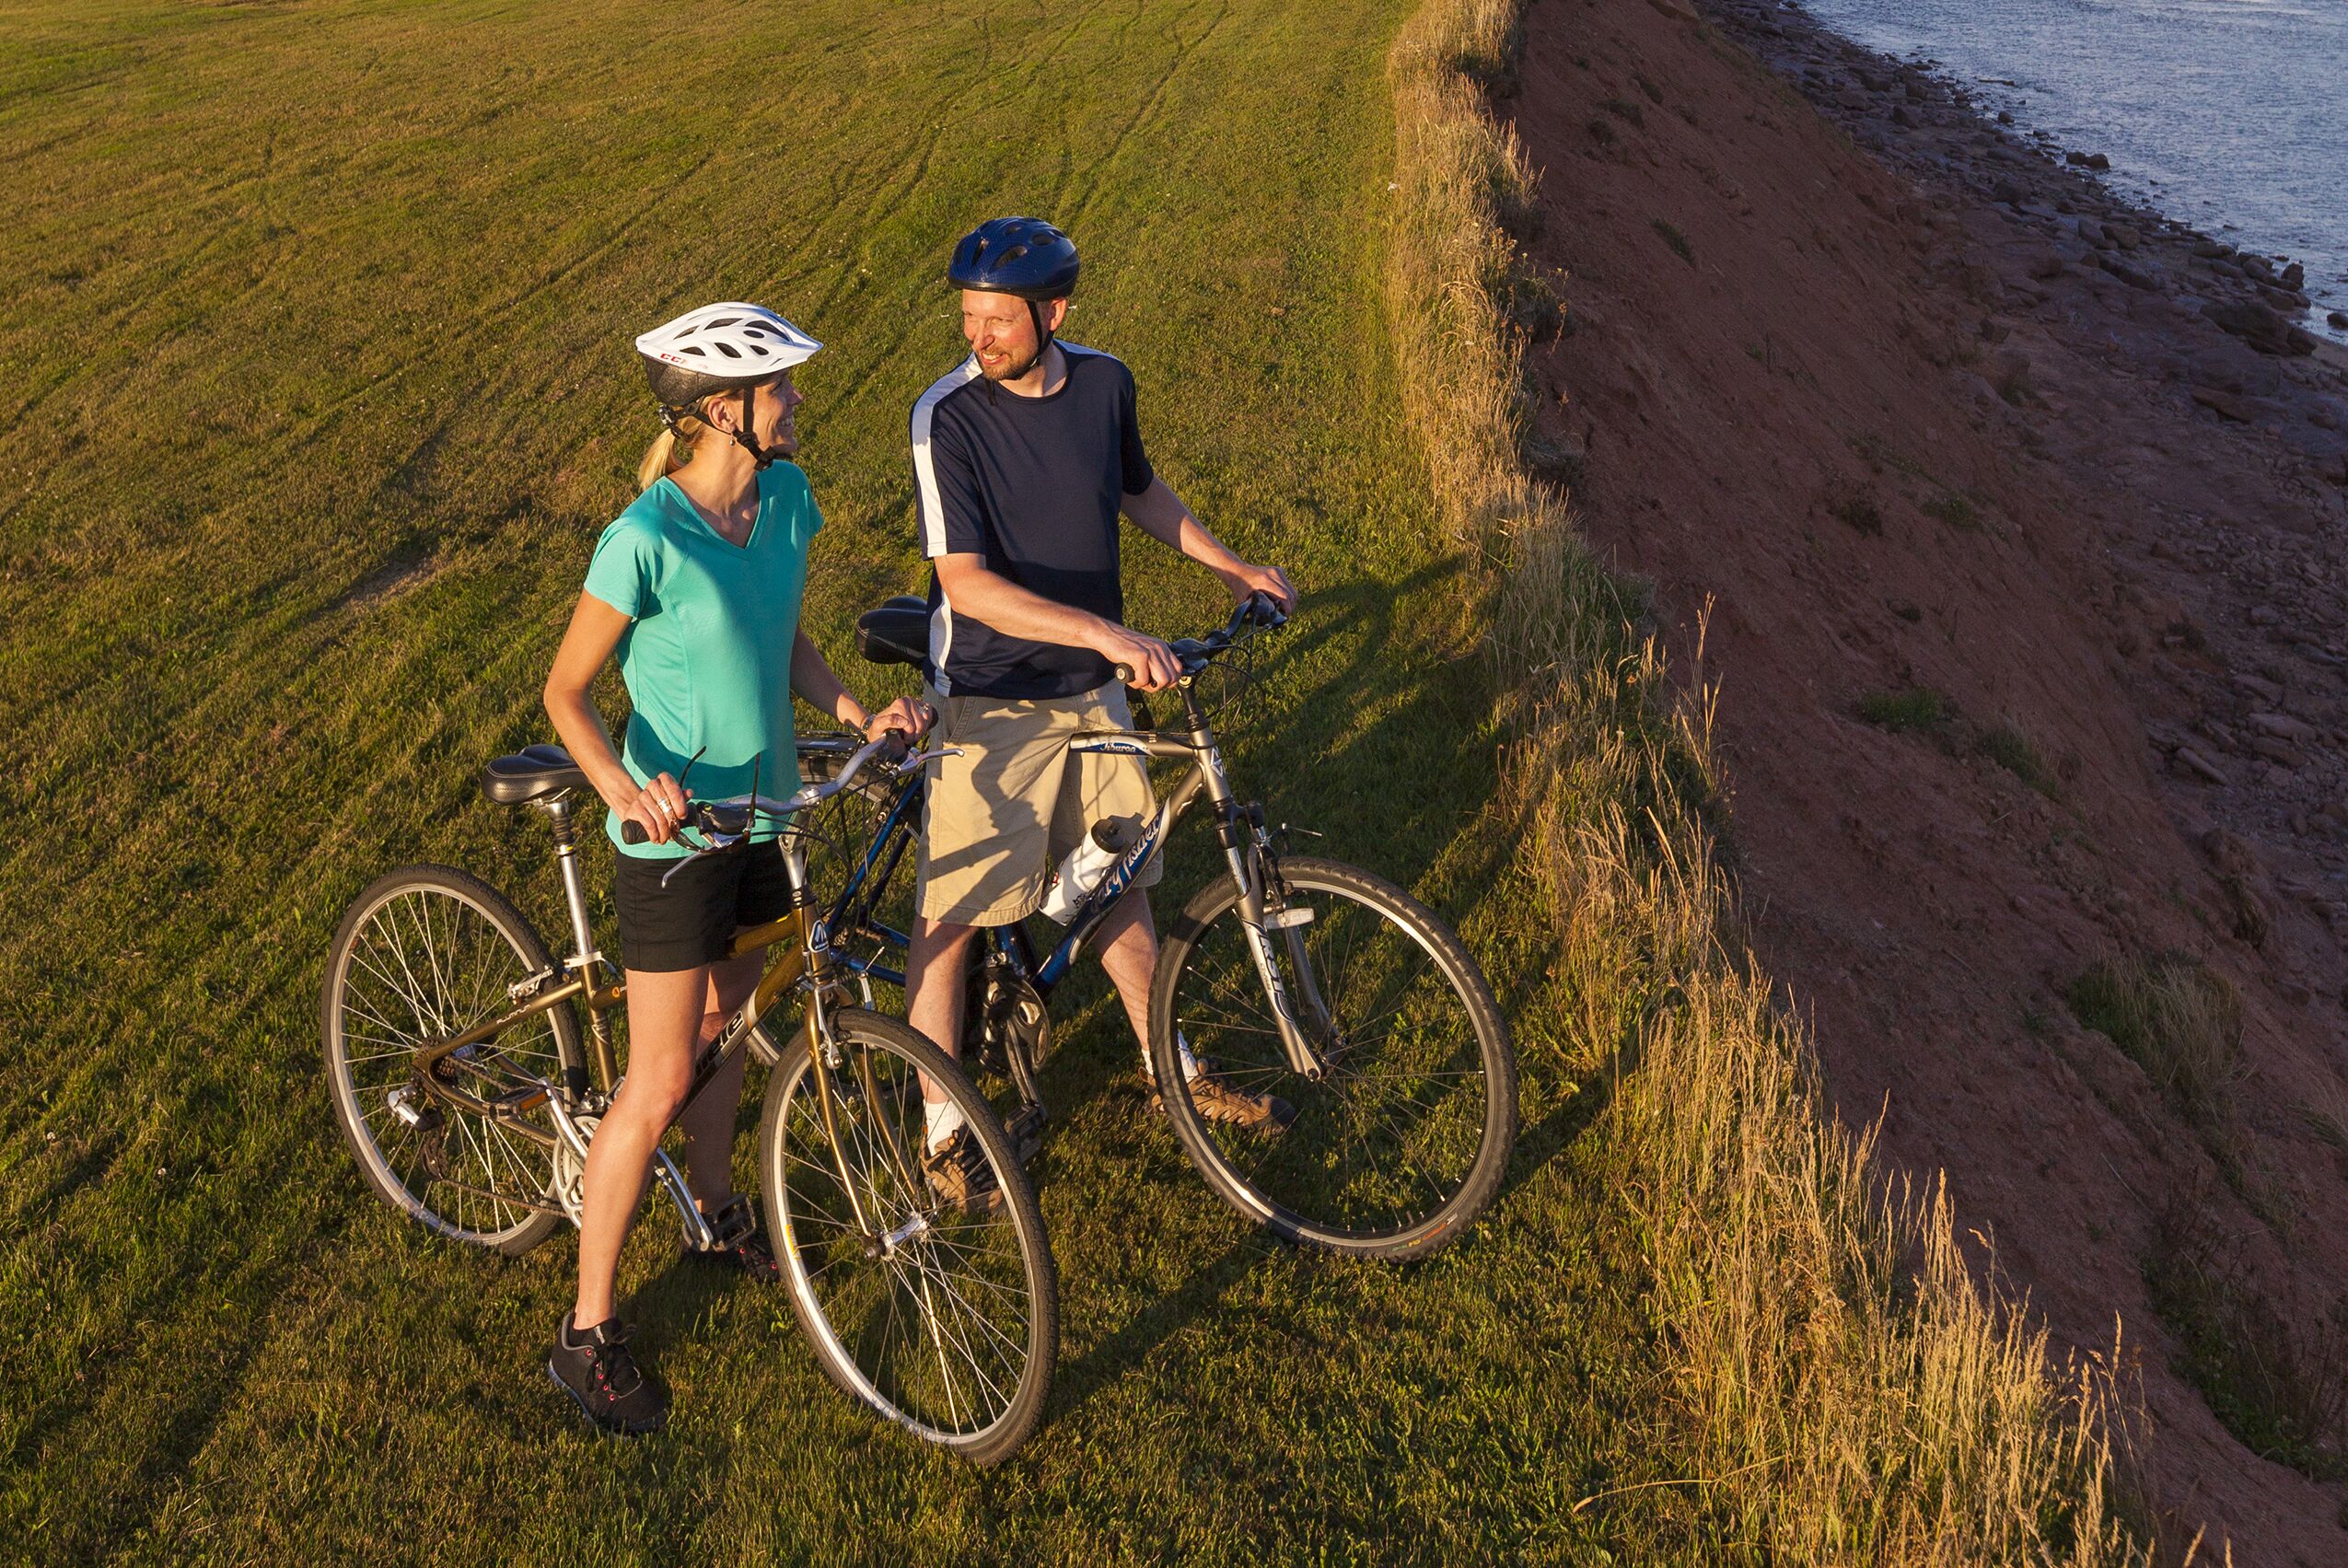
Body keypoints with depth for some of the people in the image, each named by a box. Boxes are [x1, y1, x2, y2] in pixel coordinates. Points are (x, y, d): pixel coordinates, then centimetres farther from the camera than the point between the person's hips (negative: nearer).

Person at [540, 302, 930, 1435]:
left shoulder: (786, 497, -2)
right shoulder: (645, 538, -23)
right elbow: (566, 690, -15)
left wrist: (857, 712, -6)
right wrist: (620, 784, -31)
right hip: (675, 833, -6)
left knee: (728, 1024, 24)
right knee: (657, 1087, -1)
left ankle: (716, 1211, 49)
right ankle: (587, 1334, 14)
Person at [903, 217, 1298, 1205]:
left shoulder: (1104, 383, -2)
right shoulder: (948, 416, -18)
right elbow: (967, 583, -26)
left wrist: (1231, 567, 13)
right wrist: (1108, 632, -32)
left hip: (1093, 690, 5)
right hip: (989, 703, -5)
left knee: (1121, 884, 18)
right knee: (950, 914, 2)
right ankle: (943, 1123, 19)